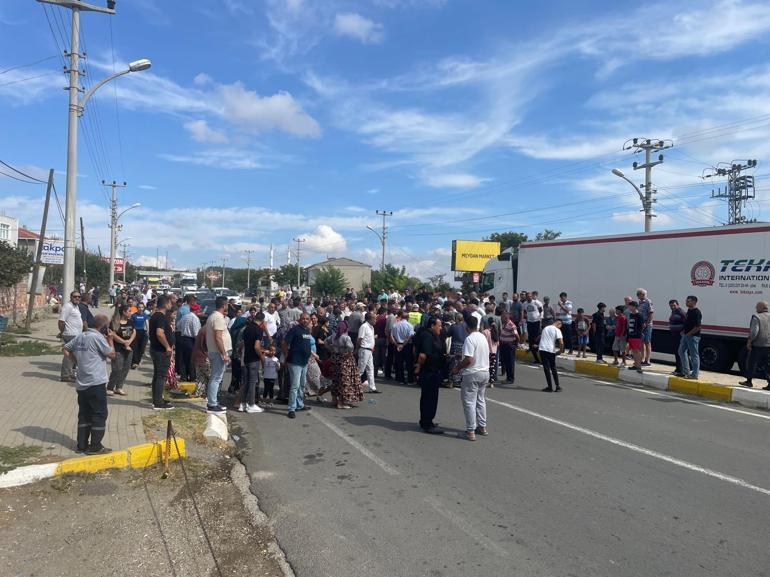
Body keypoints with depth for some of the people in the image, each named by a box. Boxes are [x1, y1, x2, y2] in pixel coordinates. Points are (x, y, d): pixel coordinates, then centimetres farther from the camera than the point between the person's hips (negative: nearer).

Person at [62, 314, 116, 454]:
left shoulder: (80, 335, 8)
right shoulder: (98, 337, -14)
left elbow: (65, 348, 15)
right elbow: (112, 354, -10)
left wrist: (76, 361, 14)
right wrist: (110, 339, 0)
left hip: (82, 383, 8)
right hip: (96, 384, -8)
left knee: (84, 415, 15)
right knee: (99, 415, 2)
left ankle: (82, 445, 20)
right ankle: (95, 446, 6)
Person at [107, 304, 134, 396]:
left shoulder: (130, 322, 10)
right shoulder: (114, 323, -9)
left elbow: (134, 332, 9)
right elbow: (113, 335, -15)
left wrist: (129, 341, -8)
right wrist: (124, 342, -12)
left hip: (128, 348, 7)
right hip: (118, 349, -7)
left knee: (125, 369, 8)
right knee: (117, 369, -9)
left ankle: (119, 387, 17)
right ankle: (109, 388, 4)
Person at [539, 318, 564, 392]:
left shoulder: (545, 328, 17)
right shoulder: (557, 330, -1)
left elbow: (540, 338, 27)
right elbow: (561, 342, -14)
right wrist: (561, 351, 1)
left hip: (542, 349, 3)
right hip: (551, 351, -2)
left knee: (546, 368, 3)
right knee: (553, 368, 12)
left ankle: (550, 387, 2)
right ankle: (557, 386, 16)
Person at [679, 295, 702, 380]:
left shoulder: (696, 312, -17)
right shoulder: (689, 310, 12)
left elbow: (697, 327, -21)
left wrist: (688, 334, -16)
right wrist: (684, 331, 12)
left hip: (693, 336, -10)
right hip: (686, 335, 10)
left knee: (694, 355, -2)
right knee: (682, 351, 15)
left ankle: (694, 374, 6)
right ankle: (686, 371, 22)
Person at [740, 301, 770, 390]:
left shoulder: (756, 317, -10)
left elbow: (754, 331, -19)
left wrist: (749, 341, -11)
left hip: (757, 345, -5)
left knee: (751, 363, 8)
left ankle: (749, 381, 16)